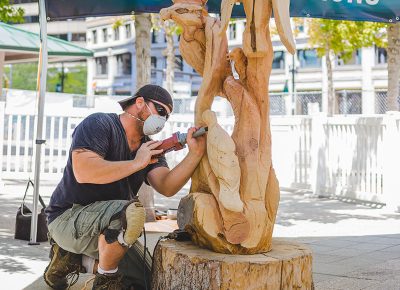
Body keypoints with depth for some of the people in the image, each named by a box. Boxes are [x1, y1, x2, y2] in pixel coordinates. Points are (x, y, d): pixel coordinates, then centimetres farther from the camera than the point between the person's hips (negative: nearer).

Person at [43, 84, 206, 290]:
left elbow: (167, 187, -10)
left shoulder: (151, 149, 9)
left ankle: (75, 260, 15)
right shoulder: (99, 124, -11)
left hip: (108, 229, 8)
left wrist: (195, 154, -23)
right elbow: (83, 172, -28)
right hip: (69, 217, -8)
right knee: (131, 212, -35)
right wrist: (137, 163, -21)